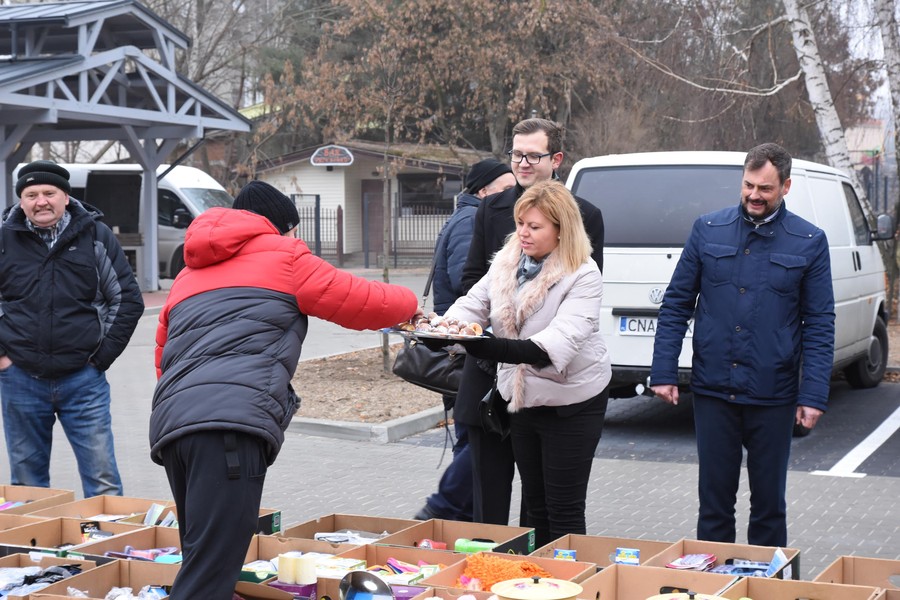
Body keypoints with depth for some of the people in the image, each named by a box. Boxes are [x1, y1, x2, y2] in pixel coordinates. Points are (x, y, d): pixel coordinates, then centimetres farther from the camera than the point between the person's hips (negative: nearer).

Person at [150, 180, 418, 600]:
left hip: (168, 424, 7)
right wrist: (409, 302, 37)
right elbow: (362, 303, 17)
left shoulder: (187, 276, 33)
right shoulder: (281, 254, 15)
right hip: (232, 422, -7)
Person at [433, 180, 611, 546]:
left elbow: (558, 343, -33)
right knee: (535, 504, 17)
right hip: (522, 397, 7)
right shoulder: (506, 263, 1)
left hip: (571, 401, -6)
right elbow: (472, 305, -1)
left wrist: (489, 348, -45)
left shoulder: (582, 276, -20)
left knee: (564, 510, 0)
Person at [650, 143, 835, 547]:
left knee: (769, 503, 11)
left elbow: (820, 326, 0)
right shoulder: (708, 230, 3)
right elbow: (676, 305, 5)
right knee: (714, 501, 10)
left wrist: (813, 396, -7)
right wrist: (664, 372, -2)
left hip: (773, 396, -1)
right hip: (713, 391, 1)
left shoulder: (809, 242, 0)